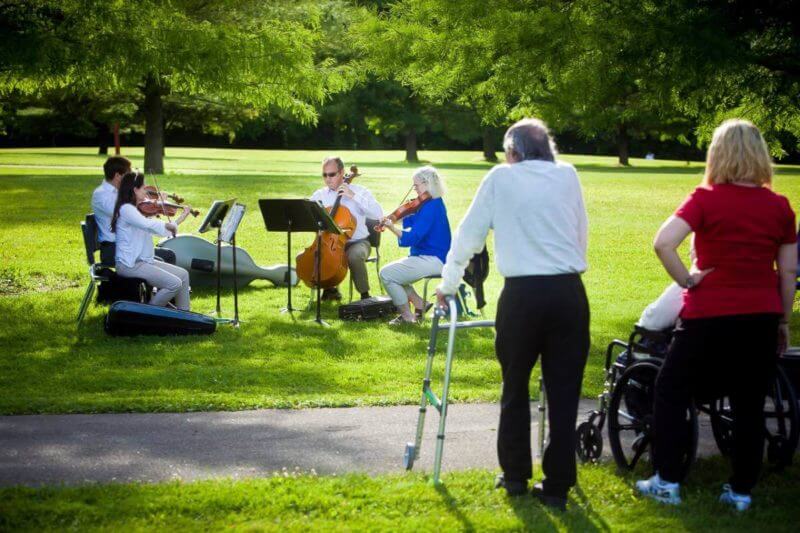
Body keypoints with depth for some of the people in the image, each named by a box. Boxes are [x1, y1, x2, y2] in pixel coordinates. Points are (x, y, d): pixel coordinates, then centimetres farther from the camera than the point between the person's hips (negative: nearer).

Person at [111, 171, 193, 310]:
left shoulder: (137, 209, 14)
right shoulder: (126, 209, -16)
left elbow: (159, 230, 19)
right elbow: (148, 224, -33)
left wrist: (182, 217, 19)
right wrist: (170, 225, -20)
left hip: (144, 261, 10)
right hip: (130, 265, -10)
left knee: (183, 275, 8)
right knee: (174, 284, -18)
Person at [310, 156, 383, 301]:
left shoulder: (359, 191, -2)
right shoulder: (319, 195, 7)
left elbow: (378, 214, -17)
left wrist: (354, 196, -20)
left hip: (357, 242, -4)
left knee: (354, 255, -36)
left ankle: (364, 294, -14)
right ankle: (329, 288, 6)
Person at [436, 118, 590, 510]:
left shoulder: (500, 178, 6)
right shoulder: (568, 176, 11)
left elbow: (468, 235, 9)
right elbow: (581, 235, 12)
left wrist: (448, 283, 21)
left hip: (522, 293, -1)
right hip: (569, 292, 2)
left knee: (515, 388, 15)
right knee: (563, 391, 7)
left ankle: (515, 475, 24)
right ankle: (557, 486, 11)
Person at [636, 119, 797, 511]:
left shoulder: (706, 199, -8)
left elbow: (663, 243, -22)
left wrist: (686, 281, -9)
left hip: (710, 316, -3)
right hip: (762, 317, 3)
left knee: (671, 392, 14)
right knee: (750, 407, 13)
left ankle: (667, 482, 13)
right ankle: (741, 490, 19)